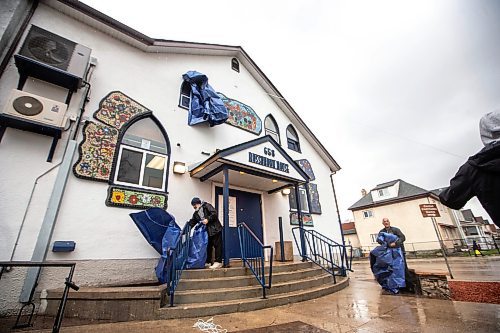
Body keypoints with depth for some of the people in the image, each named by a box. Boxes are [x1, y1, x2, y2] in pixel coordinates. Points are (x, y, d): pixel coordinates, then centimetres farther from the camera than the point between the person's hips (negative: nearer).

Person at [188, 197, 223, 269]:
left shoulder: (206, 206, -6)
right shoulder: (196, 214, 15)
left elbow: (214, 213, -15)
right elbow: (191, 223, 14)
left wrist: (208, 219, -21)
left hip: (215, 229, -7)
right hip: (207, 231, 8)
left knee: (217, 245, -3)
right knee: (208, 246, 12)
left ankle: (218, 262, 1)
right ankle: (208, 262, 23)